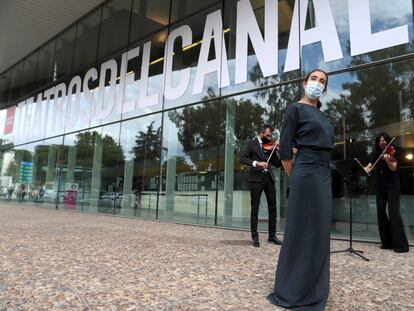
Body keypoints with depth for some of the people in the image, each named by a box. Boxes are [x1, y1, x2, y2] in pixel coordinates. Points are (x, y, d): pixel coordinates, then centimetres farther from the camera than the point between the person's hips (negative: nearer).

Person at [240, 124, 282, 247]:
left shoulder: (271, 146, 14)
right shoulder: (252, 144, 4)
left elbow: (277, 164, 10)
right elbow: (242, 158, -8)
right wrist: (256, 163, -22)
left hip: (269, 178, 4)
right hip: (256, 178, -4)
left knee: (272, 207, 6)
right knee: (255, 208, 0)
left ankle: (272, 236, 17)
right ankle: (255, 237, 8)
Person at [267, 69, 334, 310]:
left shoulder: (321, 115, 20)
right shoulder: (295, 109, -4)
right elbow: (284, 151, -9)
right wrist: (296, 178, -2)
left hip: (324, 176, 8)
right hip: (307, 175, -8)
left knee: (320, 232, 11)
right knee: (302, 232, -3)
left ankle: (314, 289, 25)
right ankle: (292, 291, 10)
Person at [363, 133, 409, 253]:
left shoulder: (392, 152, -5)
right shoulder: (376, 154, 10)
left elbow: (393, 168, -17)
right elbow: (370, 166, 4)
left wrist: (388, 160, -37)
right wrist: (365, 169, -19)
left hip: (392, 186, -5)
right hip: (381, 187, 5)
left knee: (394, 213, -13)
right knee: (380, 213, 2)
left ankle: (401, 244, -9)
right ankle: (387, 242, 11)